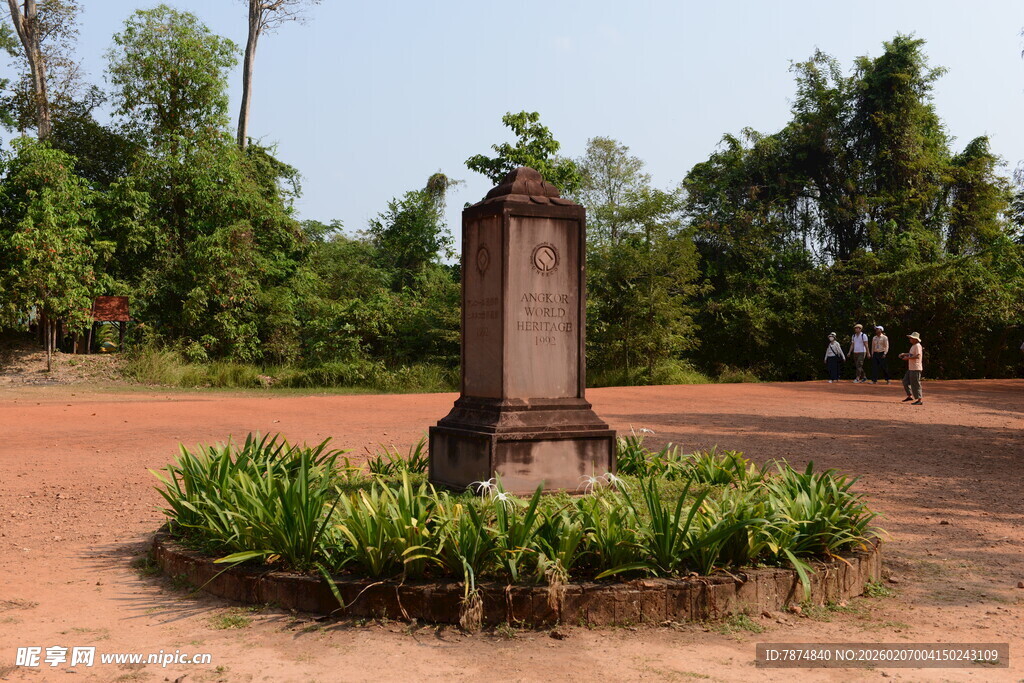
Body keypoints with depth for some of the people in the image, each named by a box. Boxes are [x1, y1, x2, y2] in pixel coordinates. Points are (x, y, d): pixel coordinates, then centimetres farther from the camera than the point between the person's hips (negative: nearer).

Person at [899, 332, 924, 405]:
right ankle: (910, 396, 24)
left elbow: (918, 356, -25)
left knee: (915, 384, -7)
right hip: (911, 368, 11)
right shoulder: (913, 346, 16)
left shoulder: (917, 346, -14)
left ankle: (919, 400, -2)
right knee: (905, 381, 15)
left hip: (916, 368, -10)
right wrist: (904, 354, 19)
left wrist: (908, 358, -21)